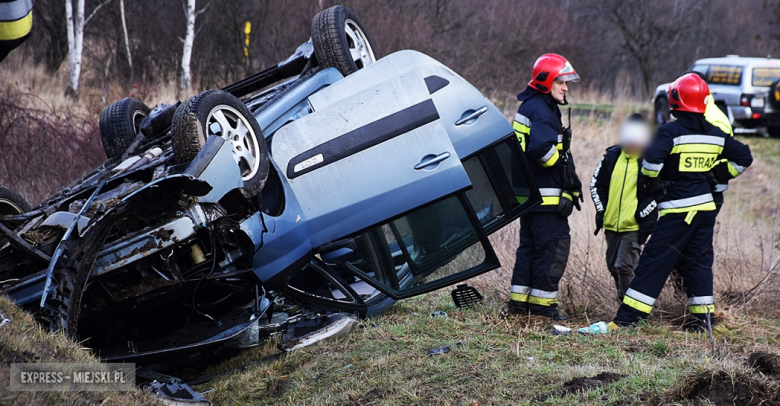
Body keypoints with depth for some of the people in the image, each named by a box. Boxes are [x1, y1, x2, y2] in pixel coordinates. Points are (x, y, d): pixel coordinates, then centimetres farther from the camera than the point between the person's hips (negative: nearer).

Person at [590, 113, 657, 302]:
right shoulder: (612, 156, 6)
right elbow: (596, 183, 14)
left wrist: (642, 214, -11)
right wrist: (601, 210, 4)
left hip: (634, 226, -6)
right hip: (611, 223, 6)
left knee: (624, 267, -14)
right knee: (613, 267, 13)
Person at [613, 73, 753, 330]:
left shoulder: (670, 132, -13)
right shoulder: (716, 135, 7)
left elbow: (652, 159, -27)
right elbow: (744, 157, 14)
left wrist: (653, 183, -10)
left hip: (677, 210, -6)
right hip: (705, 206, 6)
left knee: (655, 262, -3)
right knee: (699, 261, 14)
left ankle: (629, 316, -2)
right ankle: (703, 315, 11)